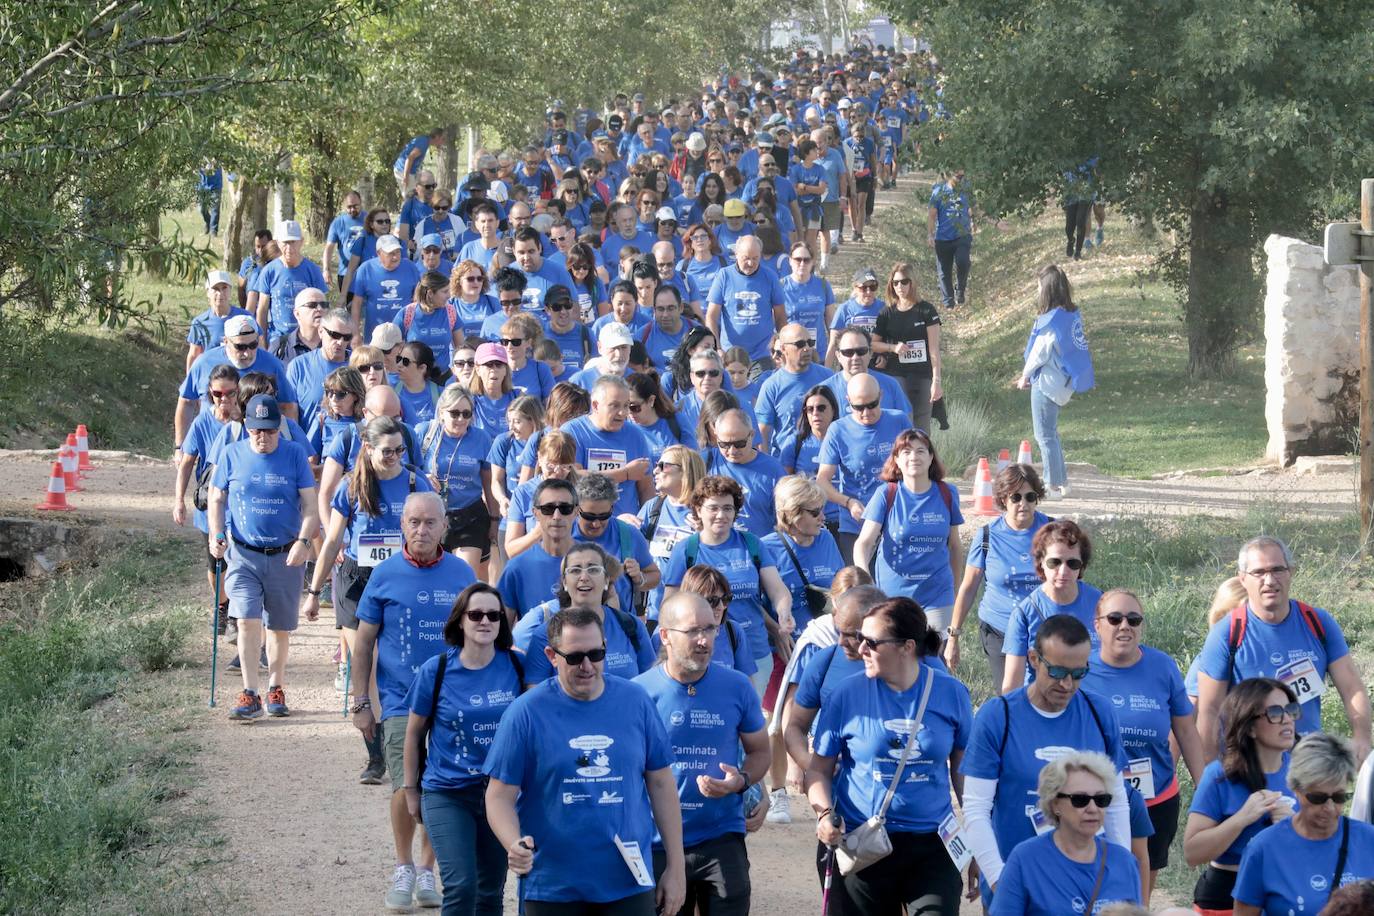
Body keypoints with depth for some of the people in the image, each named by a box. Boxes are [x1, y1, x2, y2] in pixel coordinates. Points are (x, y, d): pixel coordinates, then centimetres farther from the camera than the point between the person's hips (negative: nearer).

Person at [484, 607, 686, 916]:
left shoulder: (635, 701, 3)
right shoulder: (526, 713, -5)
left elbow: (661, 785, 8)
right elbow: (500, 796, -4)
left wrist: (675, 868, 6)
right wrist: (514, 845, -25)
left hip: (630, 887, 1)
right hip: (553, 889, -1)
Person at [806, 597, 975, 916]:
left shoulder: (950, 694, -1)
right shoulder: (847, 694, -4)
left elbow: (964, 770, 8)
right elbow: (819, 769, 3)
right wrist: (824, 813, -16)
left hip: (931, 844, 0)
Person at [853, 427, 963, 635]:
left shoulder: (947, 494, 1)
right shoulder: (886, 495, -6)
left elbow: (955, 546, 11)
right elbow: (864, 542, -14)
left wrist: (954, 588, 17)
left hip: (936, 596, 1)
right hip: (892, 593, -1)